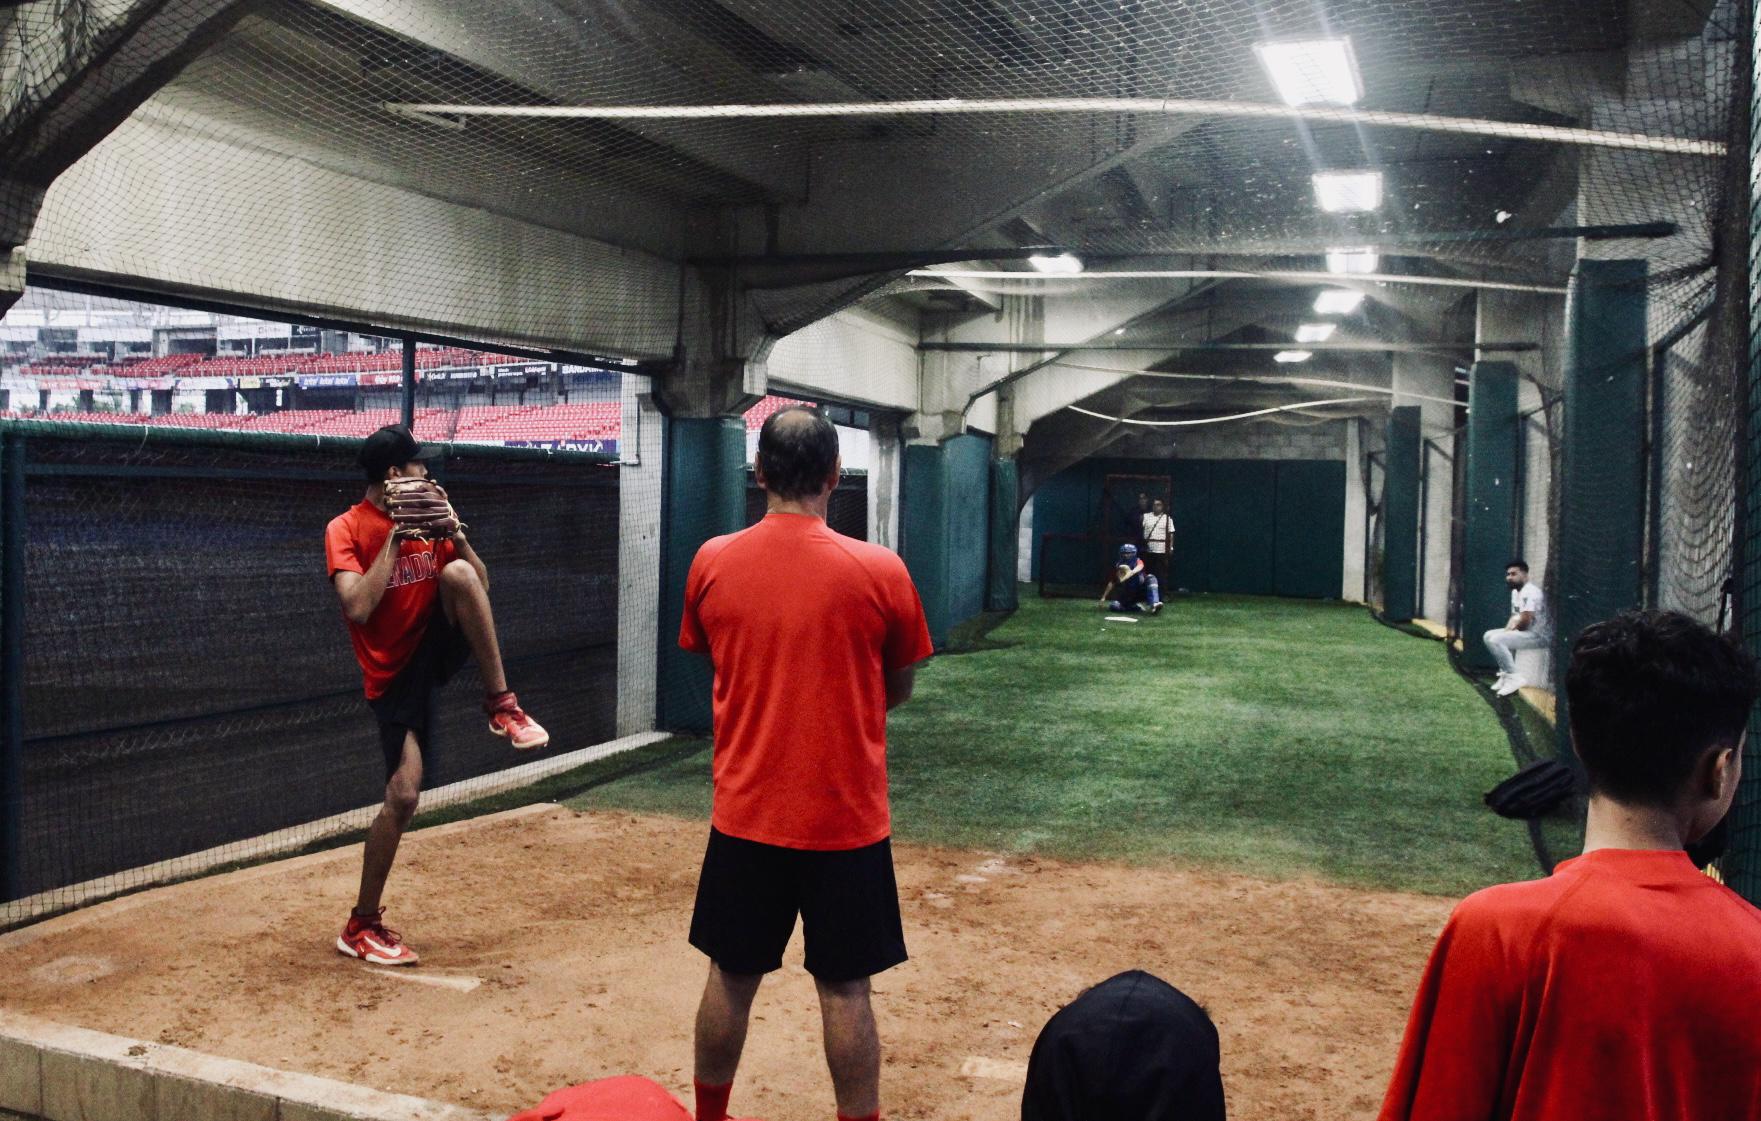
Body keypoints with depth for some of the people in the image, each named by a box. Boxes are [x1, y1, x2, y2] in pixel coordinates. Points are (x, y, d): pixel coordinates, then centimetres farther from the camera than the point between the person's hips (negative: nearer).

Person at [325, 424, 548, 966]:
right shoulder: (346, 529, -10)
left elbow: (480, 584, 5)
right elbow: (358, 607, -25)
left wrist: (456, 534, -11)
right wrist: (395, 538, -22)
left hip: (439, 645, 4)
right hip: (394, 671, -3)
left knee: (457, 573, -26)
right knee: (403, 794, -12)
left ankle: (501, 705, -17)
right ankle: (362, 925, 6)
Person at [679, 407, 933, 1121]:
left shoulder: (712, 563, -4)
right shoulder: (879, 571, -11)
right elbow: (897, 688, 3)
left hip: (744, 813, 3)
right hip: (847, 817, -2)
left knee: (730, 977, 16)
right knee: (844, 989, 7)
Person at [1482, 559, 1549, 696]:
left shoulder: (1530, 592, -19)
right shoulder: (1516, 592, 14)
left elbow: (1524, 620, -25)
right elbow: (1515, 617, 20)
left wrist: (1510, 630, -7)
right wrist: (1507, 630, 0)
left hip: (1539, 635, -11)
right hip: (1525, 632, 11)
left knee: (1496, 640, -24)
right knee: (1489, 636, 12)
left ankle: (1514, 677, -18)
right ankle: (1506, 673, 10)